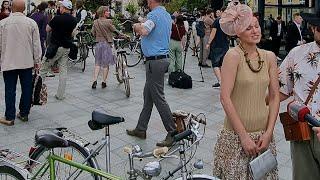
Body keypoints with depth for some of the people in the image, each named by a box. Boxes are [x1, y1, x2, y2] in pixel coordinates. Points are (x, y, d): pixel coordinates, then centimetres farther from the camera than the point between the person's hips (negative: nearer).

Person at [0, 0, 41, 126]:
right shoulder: (31, 23, -4)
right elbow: (36, 44, 0)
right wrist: (37, 61, 10)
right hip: (27, 62, 1)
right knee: (26, 89, 11)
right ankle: (24, 114, 20)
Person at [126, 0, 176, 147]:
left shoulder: (154, 14, -15)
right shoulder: (167, 15, 15)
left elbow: (144, 31, -32)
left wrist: (137, 26, -10)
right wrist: (141, 28, 19)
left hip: (155, 61, -10)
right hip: (163, 57, 10)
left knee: (158, 98, -4)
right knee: (148, 96, 15)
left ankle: (173, 133, 2)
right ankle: (141, 129, 25)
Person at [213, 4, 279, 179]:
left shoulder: (269, 57, 3)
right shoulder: (233, 55, -12)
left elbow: (275, 96, 6)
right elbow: (225, 98, -16)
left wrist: (269, 132, -3)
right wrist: (244, 136, -15)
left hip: (263, 134, 5)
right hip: (236, 135, -4)